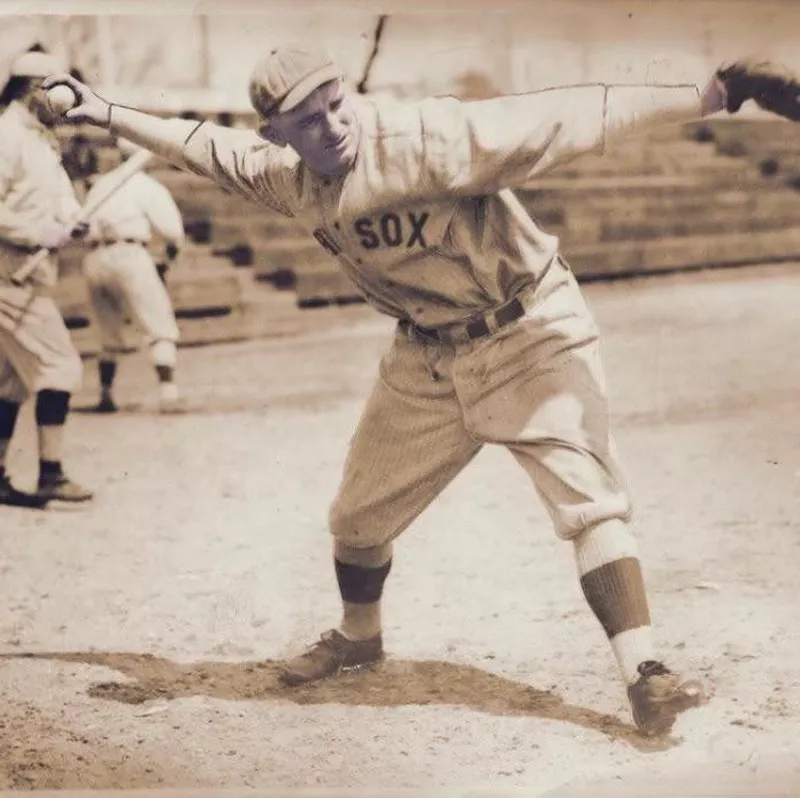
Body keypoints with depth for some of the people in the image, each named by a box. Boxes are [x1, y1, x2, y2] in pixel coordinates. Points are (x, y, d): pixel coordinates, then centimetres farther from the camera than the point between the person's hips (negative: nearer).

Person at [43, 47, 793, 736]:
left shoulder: (430, 137, -29)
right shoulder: (285, 173, -8)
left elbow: (567, 115, -36)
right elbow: (203, 145, 11)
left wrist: (705, 95, -43)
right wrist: (106, 113, 15)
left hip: (528, 335, -6)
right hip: (425, 357, 6)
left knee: (588, 498, -22)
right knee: (358, 512, 17)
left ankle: (644, 676, -22)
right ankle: (358, 636, 43)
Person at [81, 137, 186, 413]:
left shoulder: (99, 185, 21)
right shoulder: (147, 185, 5)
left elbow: (83, 223, 13)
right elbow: (172, 230, -2)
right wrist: (167, 261, 14)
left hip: (94, 260, 6)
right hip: (127, 255, -5)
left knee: (110, 336, 21)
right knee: (162, 330, -4)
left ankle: (105, 395, 22)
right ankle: (168, 392, -19)